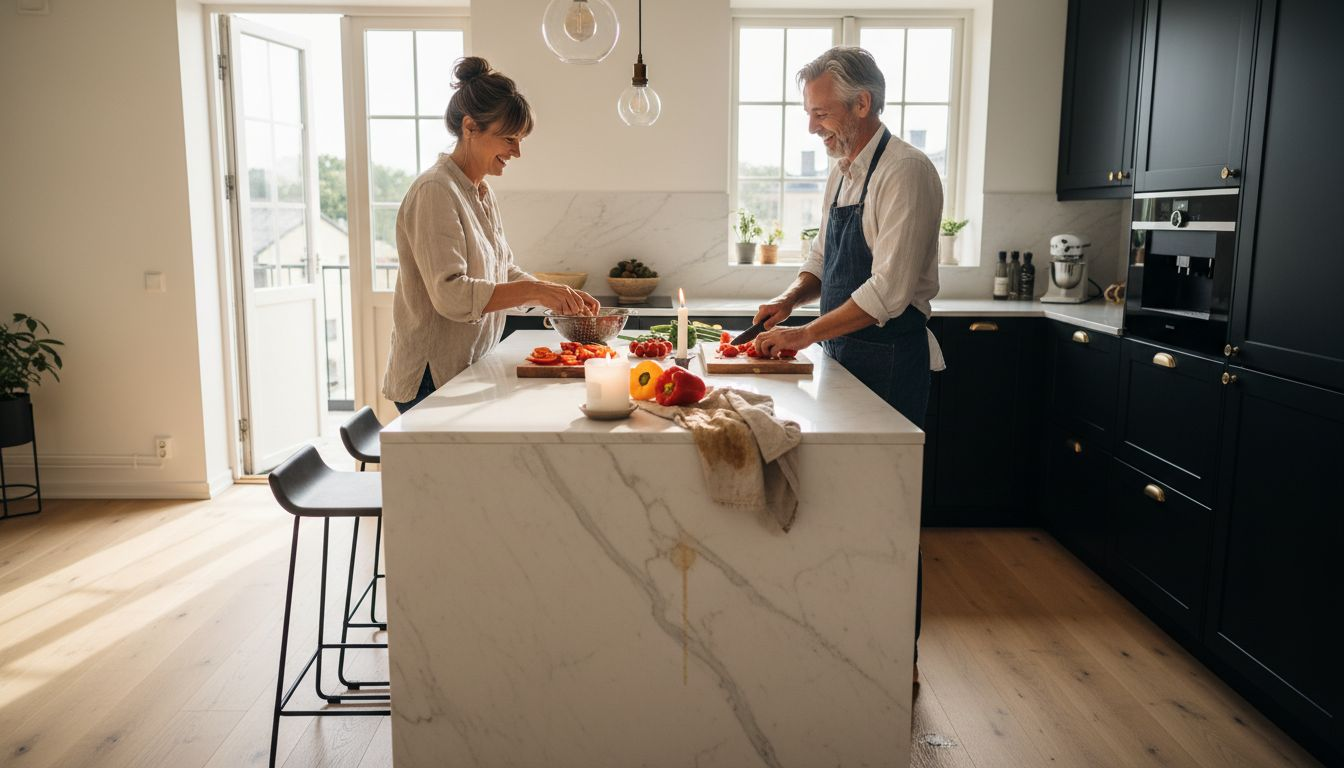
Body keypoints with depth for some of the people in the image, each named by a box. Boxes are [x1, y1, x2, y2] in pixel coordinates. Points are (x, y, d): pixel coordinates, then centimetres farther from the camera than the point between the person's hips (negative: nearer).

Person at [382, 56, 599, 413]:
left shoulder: (482, 194, 13)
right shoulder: (435, 191, -16)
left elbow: (506, 274, 16)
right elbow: (451, 295, -25)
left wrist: (560, 296, 1)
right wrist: (534, 290, -28)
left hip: (470, 371, 8)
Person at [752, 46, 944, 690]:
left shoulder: (905, 172, -15)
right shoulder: (843, 173, 13)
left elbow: (890, 292, -22)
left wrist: (804, 335, -18)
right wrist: (792, 296, 3)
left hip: (889, 360, -8)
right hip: (847, 356, 8)